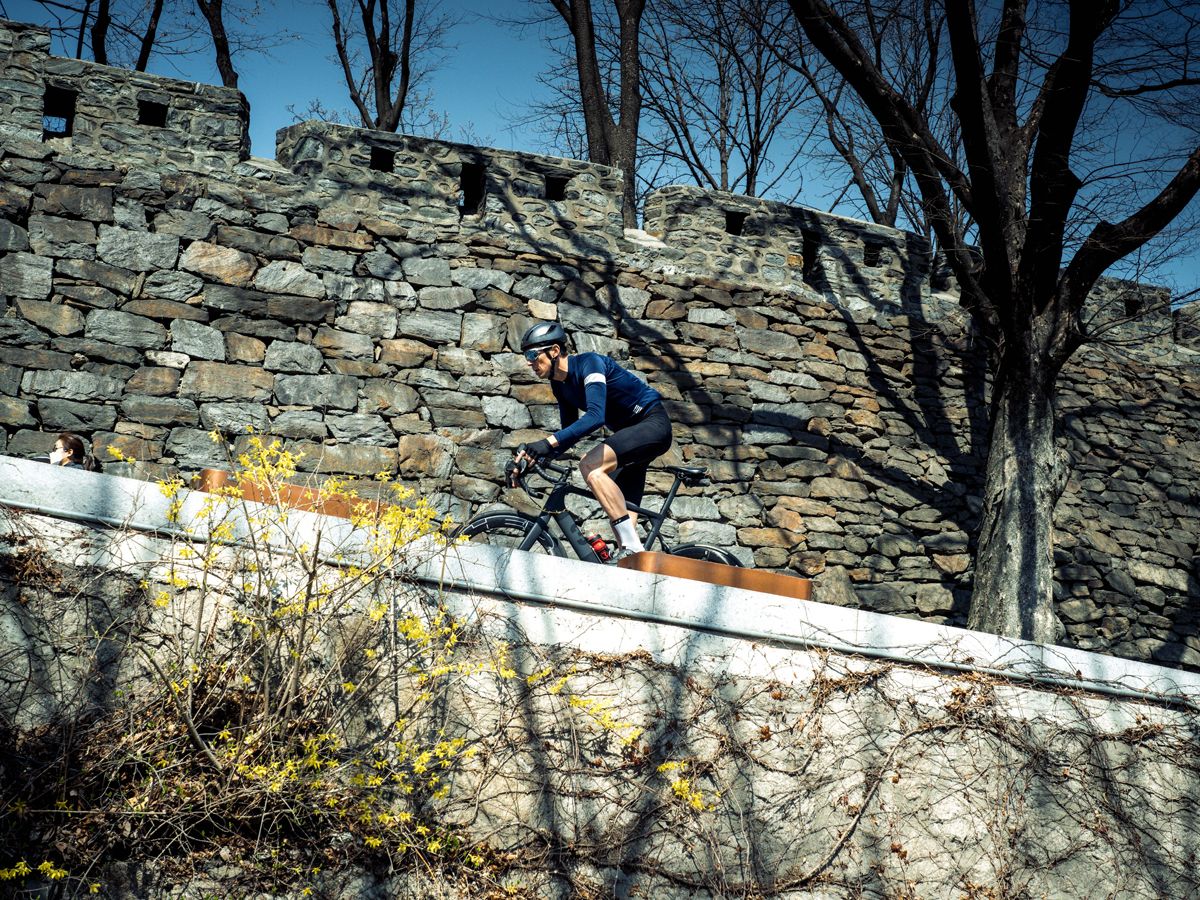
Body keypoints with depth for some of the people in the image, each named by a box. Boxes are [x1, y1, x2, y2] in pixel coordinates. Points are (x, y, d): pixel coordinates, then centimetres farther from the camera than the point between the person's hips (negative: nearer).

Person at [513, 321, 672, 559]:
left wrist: (549, 442, -43)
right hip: (630, 433, 9)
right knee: (620, 512, 0)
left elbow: (595, 416, -36)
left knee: (590, 465, -29)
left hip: (653, 423, -9)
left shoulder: (589, 363, -21)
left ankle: (633, 547, -29)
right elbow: (570, 431, 11)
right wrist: (534, 452, -4)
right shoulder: (560, 384, 4)